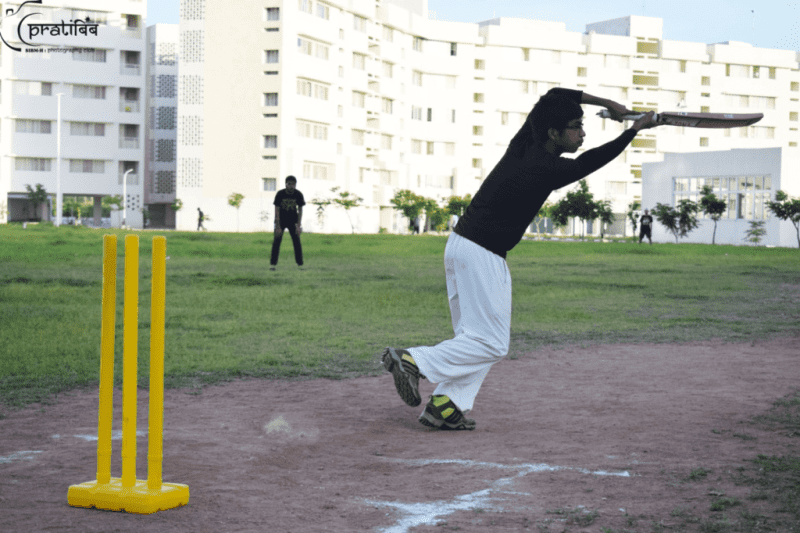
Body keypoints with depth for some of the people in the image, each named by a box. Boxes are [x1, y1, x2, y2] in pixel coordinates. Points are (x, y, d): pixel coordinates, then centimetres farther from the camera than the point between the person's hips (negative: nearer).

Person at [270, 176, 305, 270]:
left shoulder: (298, 195, -13)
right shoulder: (280, 194, -18)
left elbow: (300, 210, -6)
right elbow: (277, 210, -16)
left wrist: (299, 226, -12)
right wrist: (278, 227, -19)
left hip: (292, 221, 1)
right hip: (281, 220, -1)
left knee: (297, 241, -4)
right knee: (277, 240, -8)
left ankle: (300, 264, 0)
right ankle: (273, 263, -4)